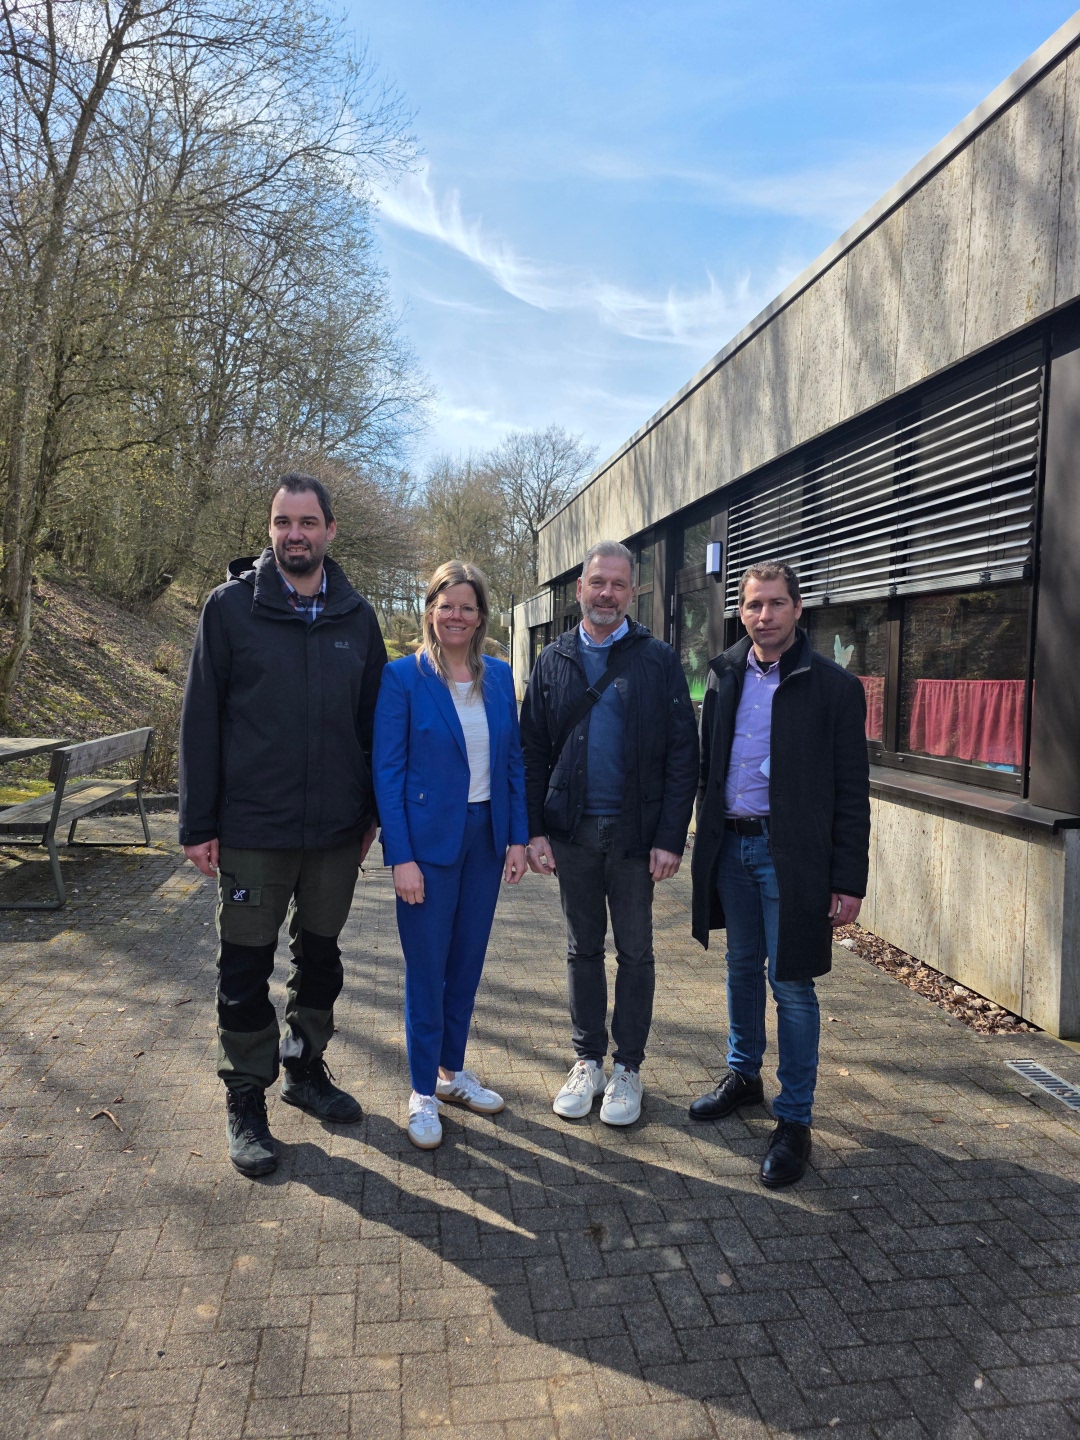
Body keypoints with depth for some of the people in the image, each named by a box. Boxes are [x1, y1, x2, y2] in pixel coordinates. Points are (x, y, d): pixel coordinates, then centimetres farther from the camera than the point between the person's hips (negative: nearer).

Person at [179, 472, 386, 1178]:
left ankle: (307, 1067, 36)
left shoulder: (357, 616, 4)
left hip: (337, 830, 3)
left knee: (320, 956, 17)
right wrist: (199, 823, -8)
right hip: (252, 829, -3)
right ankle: (246, 1099, 24)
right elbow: (201, 718, -5)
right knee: (247, 969, 7)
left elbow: (373, 717, 9)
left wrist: (372, 811, 7)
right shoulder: (231, 606, -4)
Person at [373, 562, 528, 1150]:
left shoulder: (499, 676, 6)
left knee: (467, 963, 15)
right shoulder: (403, 676, -8)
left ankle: (452, 1070, 33)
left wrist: (517, 836, 2)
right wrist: (401, 856, -14)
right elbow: (386, 771, -10)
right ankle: (423, 1092, 21)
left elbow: (513, 760, 9)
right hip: (429, 841, -4)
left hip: (486, 837, 5)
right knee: (427, 968, 4)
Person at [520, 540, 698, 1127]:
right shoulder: (553, 661, 6)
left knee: (634, 952, 10)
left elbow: (682, 754, -6)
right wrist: (534, 830, -3)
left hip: (635, 833, -2)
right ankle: (587, 1061, 28)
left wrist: (670, 837, -12)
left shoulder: (658, 660, -2)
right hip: (572, 833, 3)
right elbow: (532, 751, 5)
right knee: (583, 949, 13)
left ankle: (628, 1066, 25)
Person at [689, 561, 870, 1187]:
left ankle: (795, 1121, 15)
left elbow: (852, 791, -7)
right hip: (730, 846, 5)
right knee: (743, 967, 19)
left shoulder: (834, 686, -8)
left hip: (790, 852, -5)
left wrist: (849, 879, -10)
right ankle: (744, 1075, 39)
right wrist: (707, 838, 7)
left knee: (792, 984, 1)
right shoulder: (725, 674, 7)